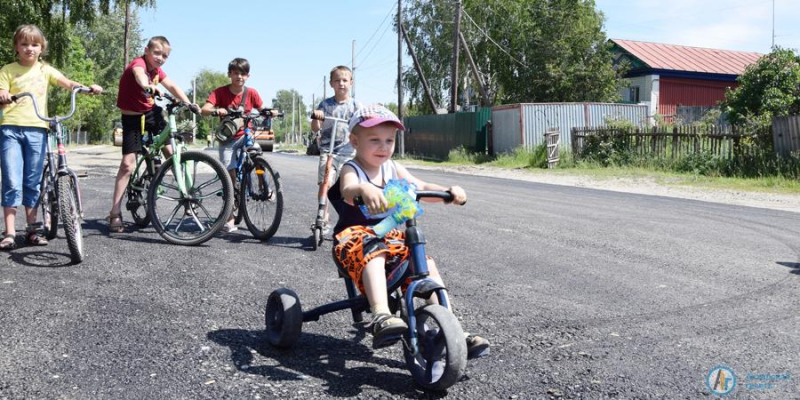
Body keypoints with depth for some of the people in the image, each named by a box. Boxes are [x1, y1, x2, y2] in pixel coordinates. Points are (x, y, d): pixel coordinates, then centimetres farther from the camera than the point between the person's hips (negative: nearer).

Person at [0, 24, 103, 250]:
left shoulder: (45, 69, 12)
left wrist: (89, 88, -18)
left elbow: (68, 83, 1)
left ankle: (32, 228, 17)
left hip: (36, 129, 2)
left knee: (33, 181, 7)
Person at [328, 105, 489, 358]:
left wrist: (449, 191, -17)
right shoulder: (351, 170, -7)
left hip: (389, 236, 6)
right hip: (355, 236, -6)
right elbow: (348, 190, -31)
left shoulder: (392, 169, 11)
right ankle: (381, 318, -55)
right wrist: (365, 190, -56)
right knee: (374, 251, -39)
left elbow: (421, 188, 4)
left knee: (426, 263, -13)